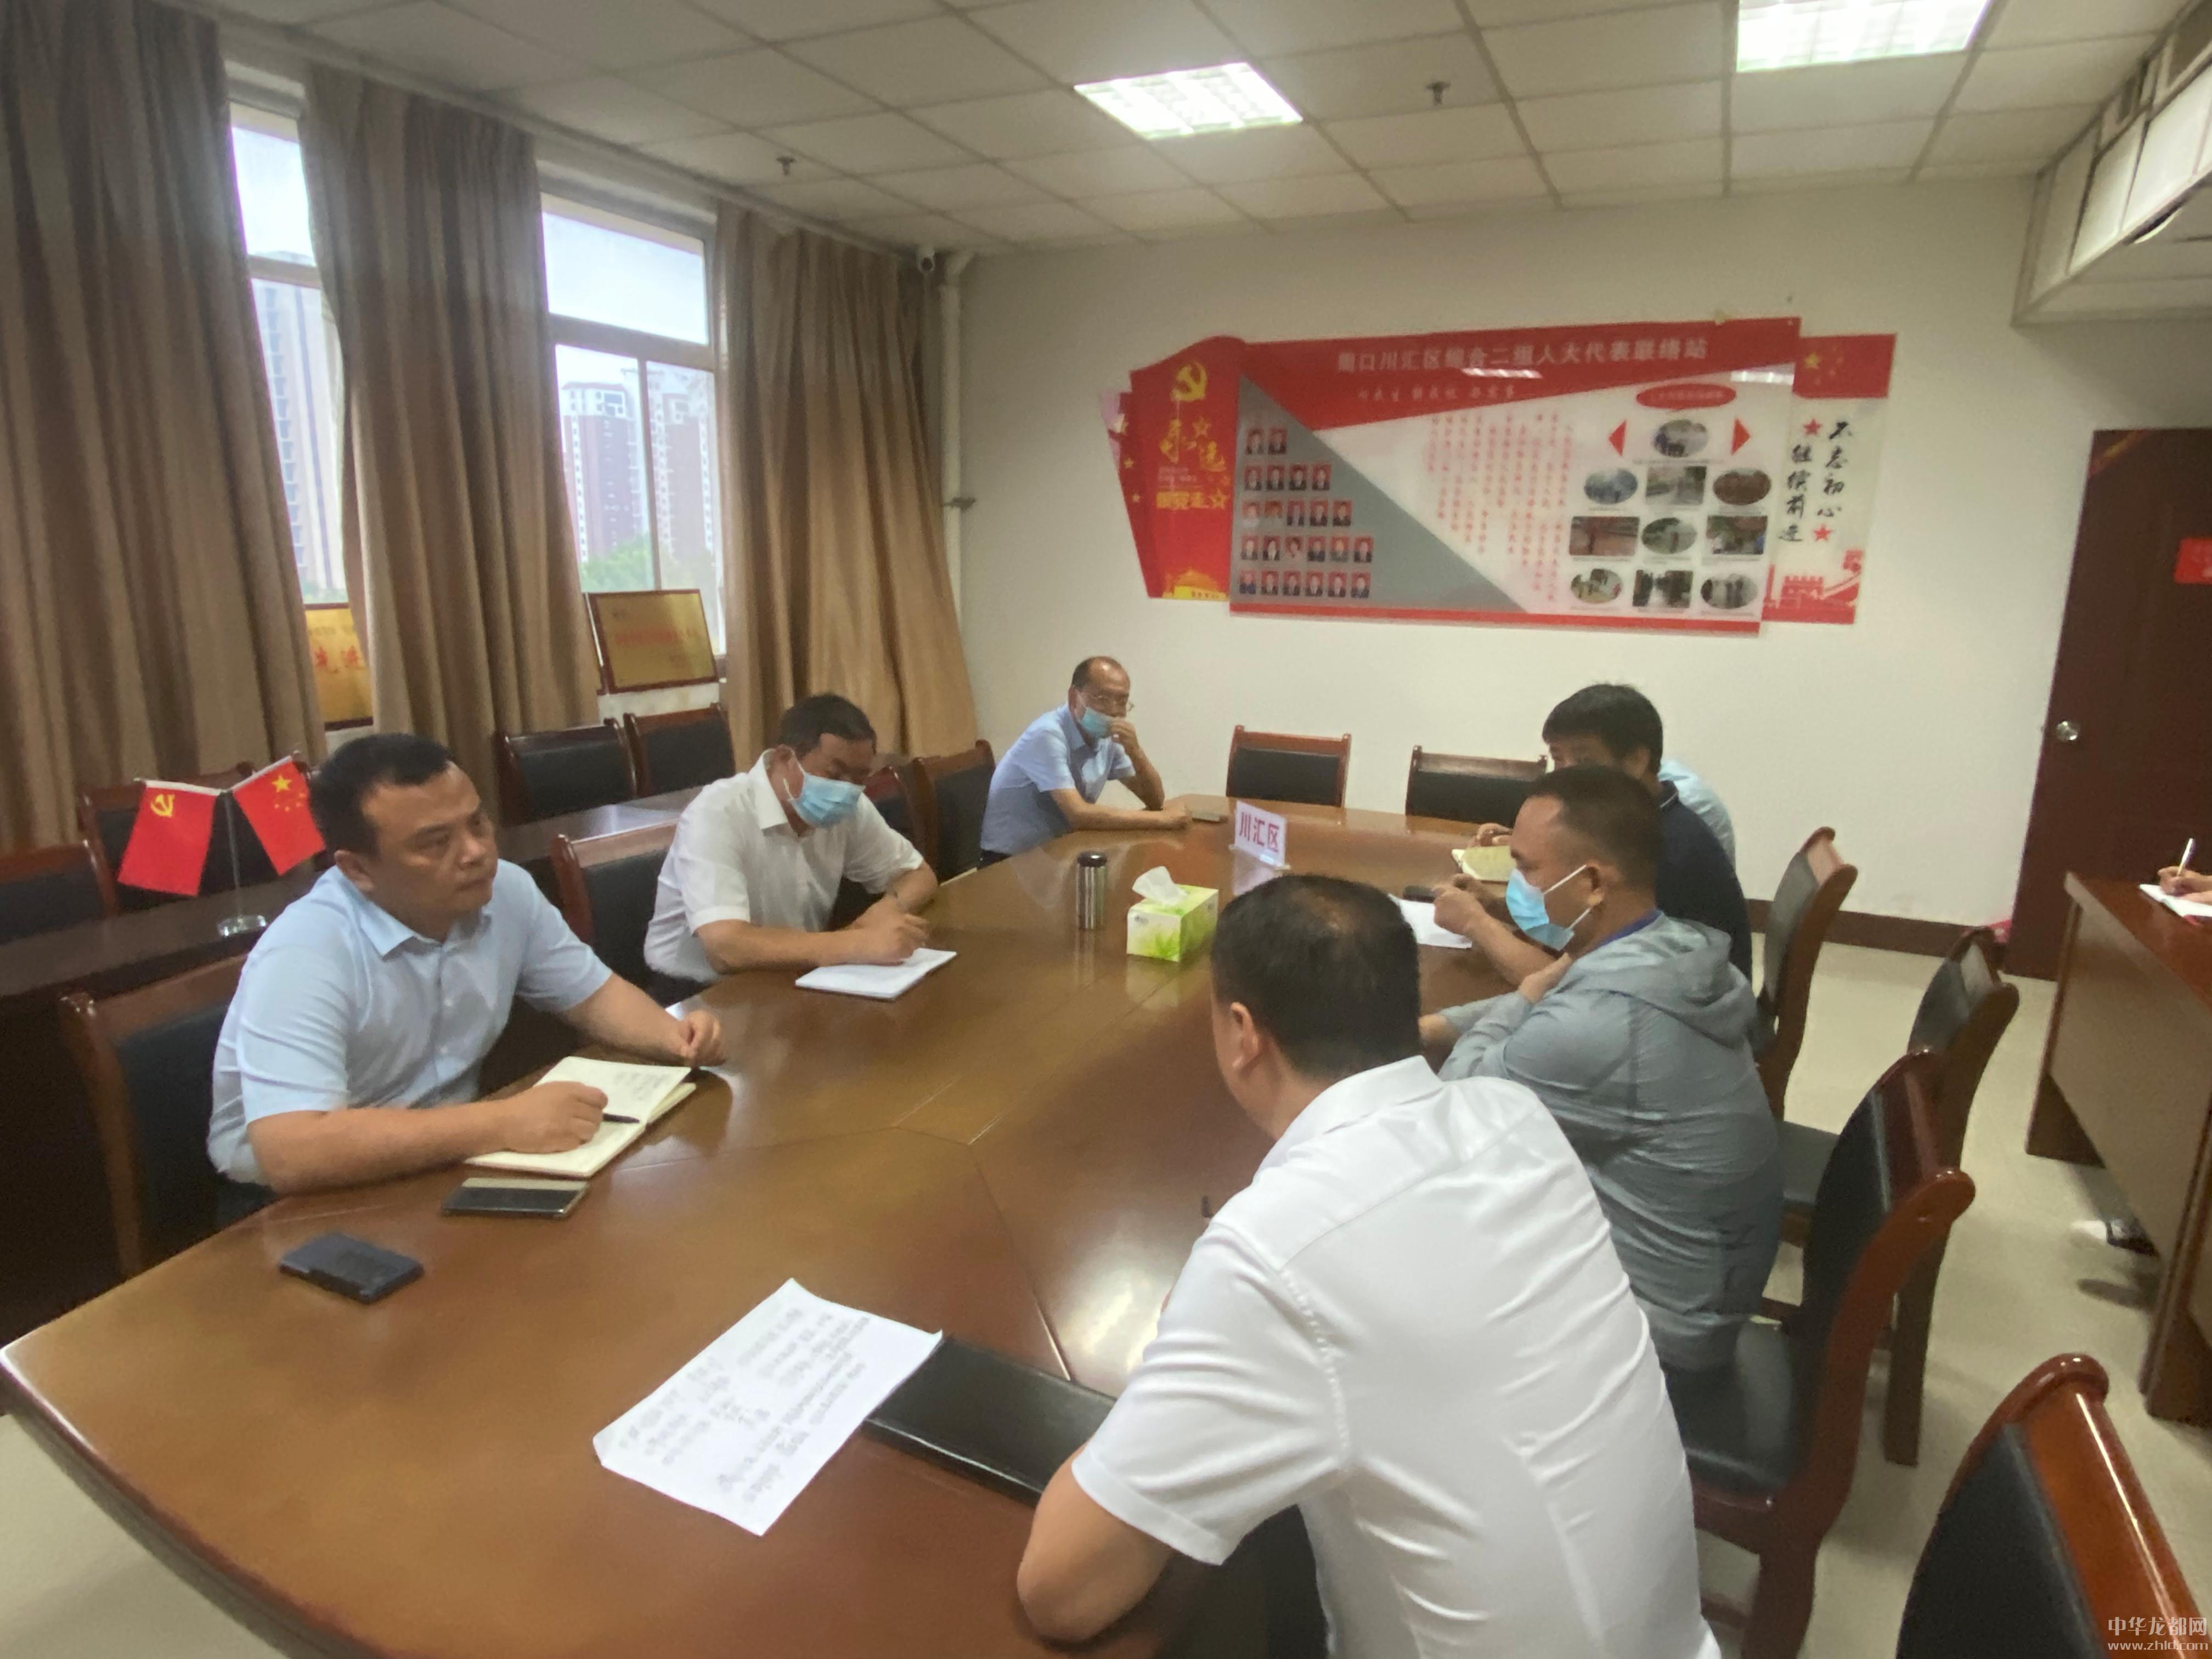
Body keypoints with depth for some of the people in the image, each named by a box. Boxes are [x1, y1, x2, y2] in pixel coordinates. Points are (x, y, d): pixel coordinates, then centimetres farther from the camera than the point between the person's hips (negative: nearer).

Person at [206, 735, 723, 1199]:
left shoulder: (507, 891, -8)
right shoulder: (301, 956, -27)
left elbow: (593, 993, 5)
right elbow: (291, 1154, -37)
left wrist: (670, 1034, -15)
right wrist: (502, 1125, -37)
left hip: (443, 1166, 7)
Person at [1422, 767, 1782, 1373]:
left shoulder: (1600, 1023, -35)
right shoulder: (1673, 955, -7)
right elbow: (1548, 1010, 10)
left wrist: (1525, 994, -7)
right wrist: (1428, 1029, -1)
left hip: (1662, 1324, -8)